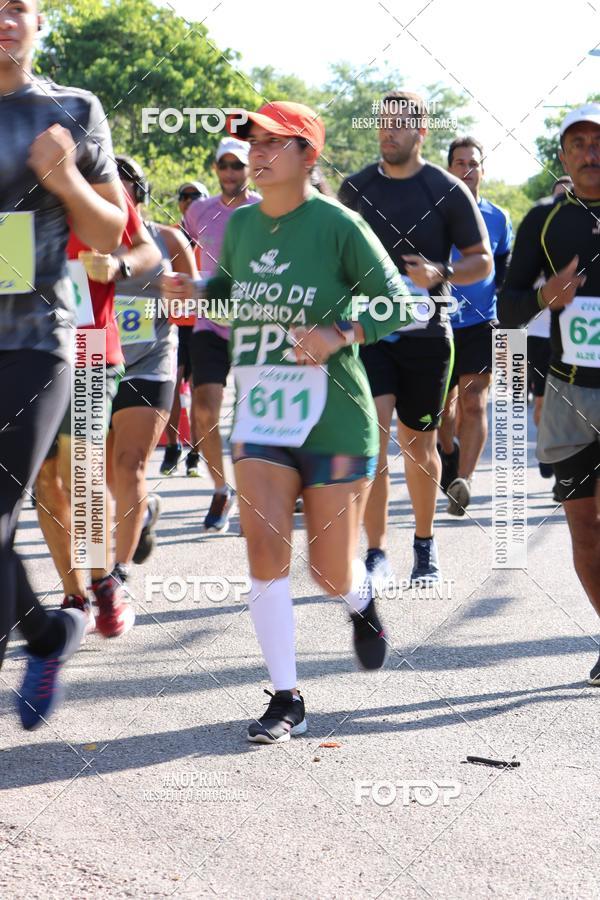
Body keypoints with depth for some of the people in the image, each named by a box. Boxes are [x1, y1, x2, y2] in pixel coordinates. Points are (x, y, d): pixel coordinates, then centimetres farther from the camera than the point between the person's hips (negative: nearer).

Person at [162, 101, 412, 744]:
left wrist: (339, 333, -26)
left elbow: (395, 302, -9)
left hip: (334, 419, -4)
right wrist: (191, 294, 0)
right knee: (265, 550, -10)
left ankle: (360, 604, 43)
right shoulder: (241, 224, 5)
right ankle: (285, 699, -1)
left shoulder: (337, 225, -11)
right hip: (259, 418, 4)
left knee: (332, 572, 4)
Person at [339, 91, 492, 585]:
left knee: (419, 447, 8)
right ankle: (376, 552, -13)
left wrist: (441, 275, -18)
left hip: (425, 331, -1)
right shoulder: (355, 187, 6)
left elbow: (483, 261, 0)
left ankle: (425, 544, 29)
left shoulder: (448, 191, -2)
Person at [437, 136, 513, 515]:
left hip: (482, 324, 0)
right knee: (444, 401, 12)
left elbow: (506, 275, 14)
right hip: (439, 323, 0)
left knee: (474, 402, -14)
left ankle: (462, 482, -22)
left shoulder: (498, 219, 6)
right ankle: (449, 455, 38)